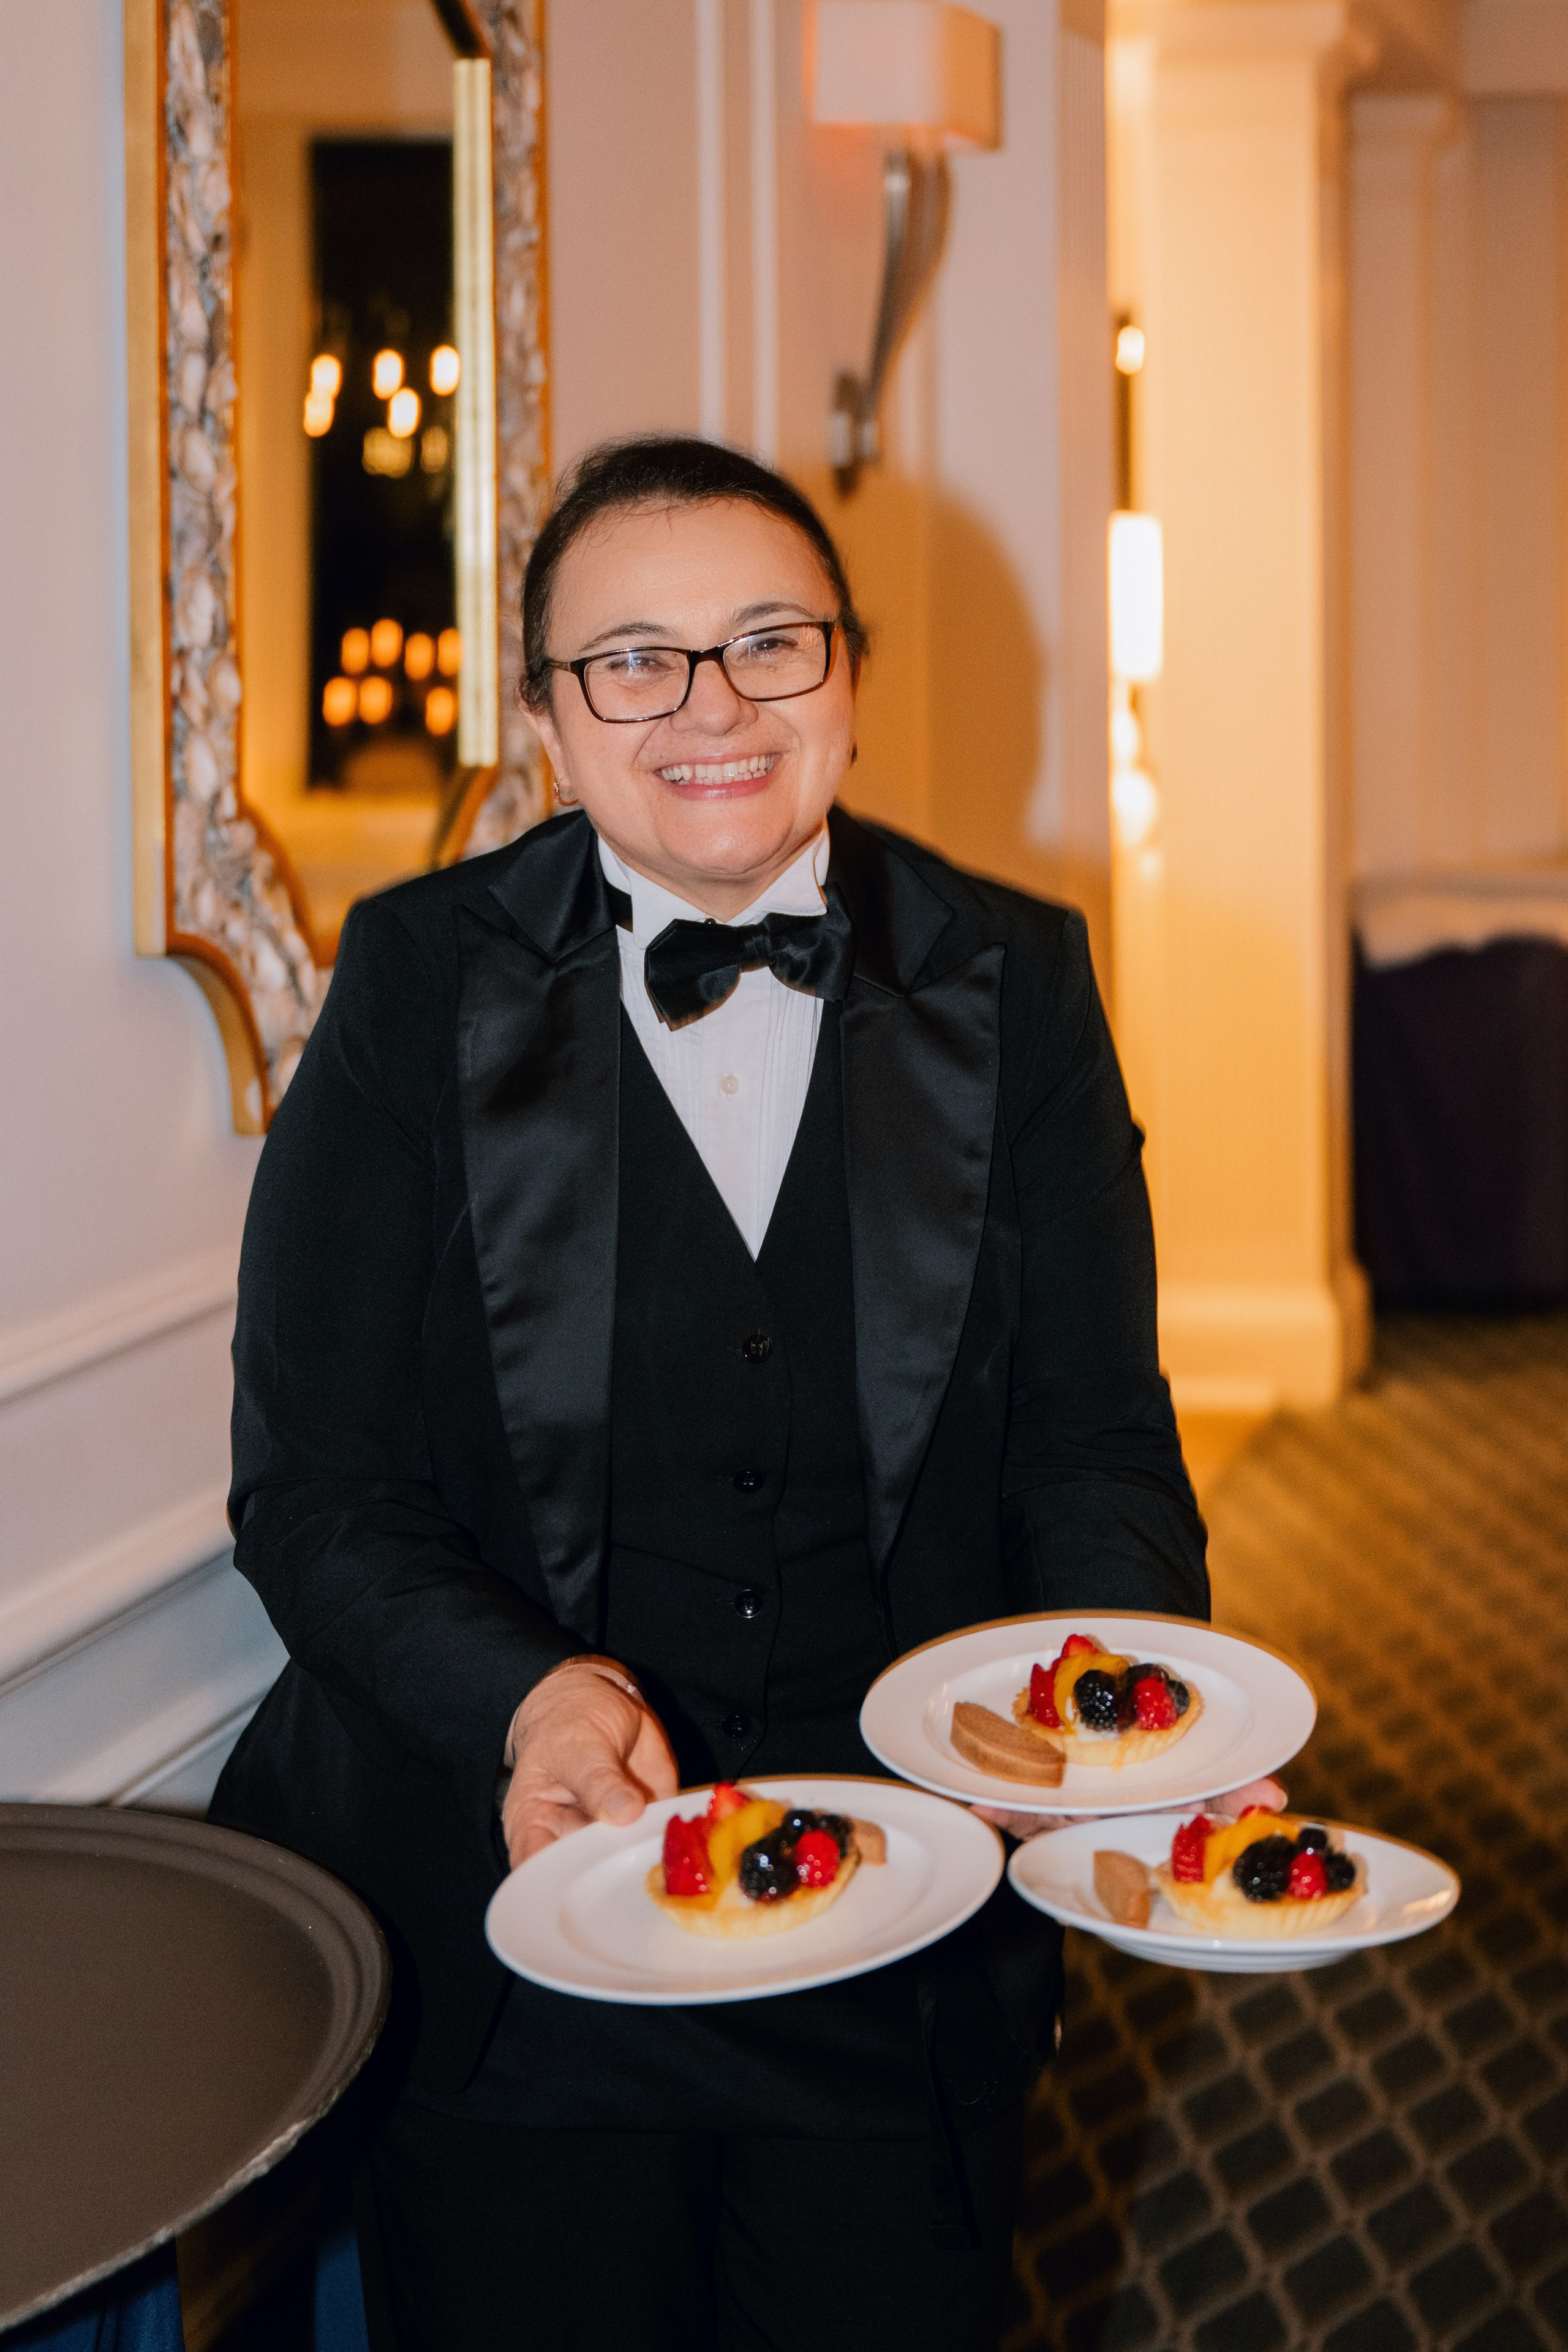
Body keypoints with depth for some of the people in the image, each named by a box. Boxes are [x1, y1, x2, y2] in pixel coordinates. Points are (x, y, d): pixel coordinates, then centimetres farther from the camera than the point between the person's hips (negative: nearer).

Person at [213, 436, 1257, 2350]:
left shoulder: (1013, 987, 0)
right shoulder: (423, 987, -6)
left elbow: (1095, 1440, 0)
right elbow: (312, 1488, -8)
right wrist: (524, 1695, -26)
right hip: (510, 1936, -1)